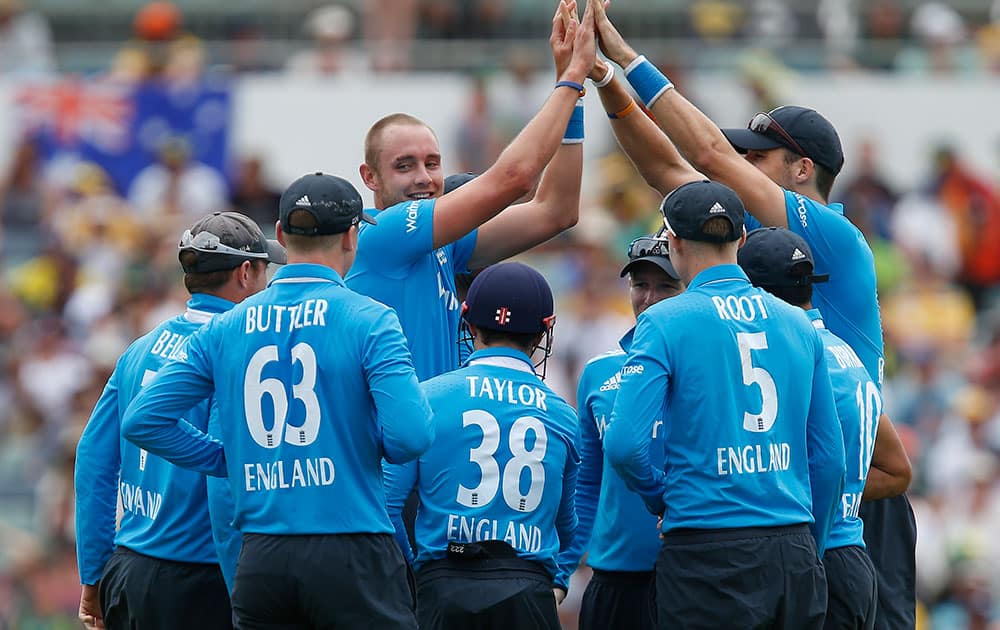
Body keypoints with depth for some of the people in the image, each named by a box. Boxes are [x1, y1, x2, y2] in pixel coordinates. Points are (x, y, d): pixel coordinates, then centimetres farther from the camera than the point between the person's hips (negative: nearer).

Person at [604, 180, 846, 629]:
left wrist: (660, 498, 7)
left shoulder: (665, 322, -5)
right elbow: (828, 457, 12)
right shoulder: (797, 324, 10)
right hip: (793, 551, 5)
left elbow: (624, 444, -13)